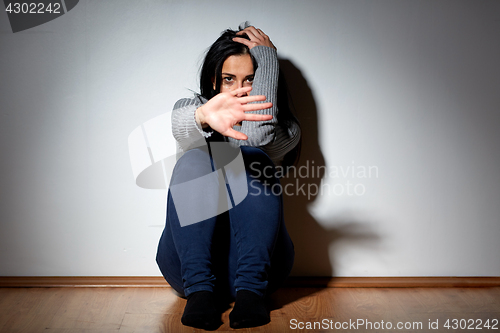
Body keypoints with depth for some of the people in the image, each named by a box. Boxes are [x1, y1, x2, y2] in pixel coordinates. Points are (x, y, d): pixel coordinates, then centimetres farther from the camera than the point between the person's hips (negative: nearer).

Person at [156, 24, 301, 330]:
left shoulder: (284, 129, 10)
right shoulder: (189, 108, 12)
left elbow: (259, 134, -16)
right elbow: (182, 128, -16)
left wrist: (267, 58, -6)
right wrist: (204, 115, -41)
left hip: (258, 261, 0)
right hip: (190, 261, 1)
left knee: (251, 156, -22)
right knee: (196, 159, -22)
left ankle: (250, 291, -29)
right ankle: (200, 290, -31)